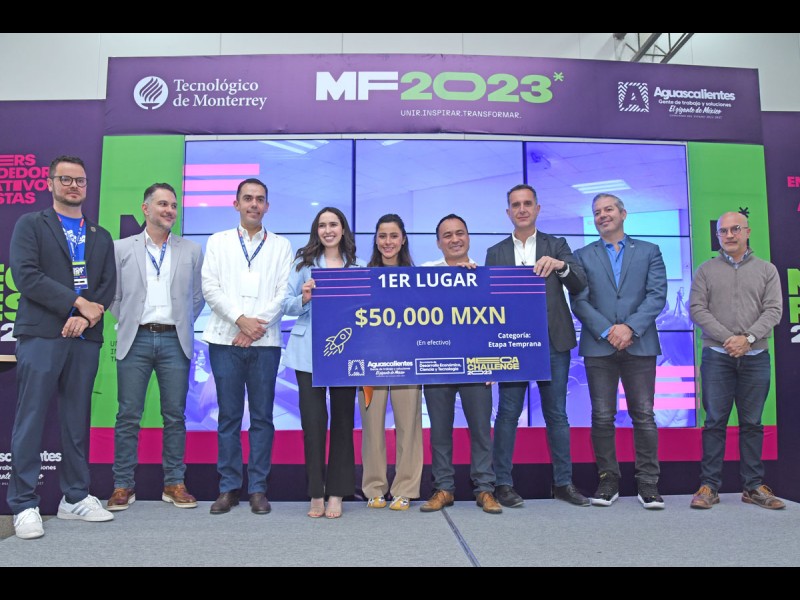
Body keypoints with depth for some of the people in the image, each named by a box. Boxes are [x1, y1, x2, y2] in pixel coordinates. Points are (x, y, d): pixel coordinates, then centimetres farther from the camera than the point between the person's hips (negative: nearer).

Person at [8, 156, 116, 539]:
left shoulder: (101, 237, 17)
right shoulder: (30, 225, 6)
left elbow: (108, 286, 8)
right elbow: (26, 275, -8)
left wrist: (85, 318, -9)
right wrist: (78, 302, -12)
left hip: (85, 338, 4)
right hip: (41, 335, -4)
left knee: (78, 420, 8)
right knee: (31, 419, -2)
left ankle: (75, 498, 17)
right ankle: (24, 505, 6)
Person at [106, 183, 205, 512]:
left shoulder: (192, 251, 9)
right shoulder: (122, 248, 7)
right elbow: (113, 294, 9)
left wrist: (182, 324, 5)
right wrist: (129, 322, 3)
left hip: (174, 341, 1)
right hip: (135, 340, 0)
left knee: (175, 416, 4)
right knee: (128, 416, 3)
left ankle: (174, 484, 14)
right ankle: (123, 486, 13)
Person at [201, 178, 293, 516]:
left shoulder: (281, 246, 11)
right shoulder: (218, 242, 13)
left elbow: (284, 293, 1)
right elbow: (210, 288, 2)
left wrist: (259, 323, -12)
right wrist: (241, 319, -11)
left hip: (265, 341, 0)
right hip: (225, 339, 1)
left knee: (262, 416, 3)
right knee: (229, 416, 4)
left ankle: (258, 488, 11)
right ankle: (229, 488, 13)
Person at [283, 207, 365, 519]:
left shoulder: (359, 266, 10)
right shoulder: (304, 263, 8)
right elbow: (288, 305, 3)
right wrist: (304, 298, -17)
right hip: (309, 353, -1)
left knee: (343, 420, 4)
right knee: (313, 420, -2)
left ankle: (336, 494, 15)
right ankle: (316, 493, 10)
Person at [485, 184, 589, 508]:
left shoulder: (557, 246, 9)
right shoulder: (496, 253, 10)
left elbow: (579, 285, -1)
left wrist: (560, 265, -21)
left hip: (553, 342, 0)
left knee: (556, 413, 7)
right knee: (508, 413, 2)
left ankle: (563, 482, 18)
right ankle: (503, 483, 11)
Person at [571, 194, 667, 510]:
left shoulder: (649, 252, 12)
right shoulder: (583, 256, 11)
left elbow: (657, 295, 0)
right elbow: (579, 302, 1)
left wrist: (630, 327, -13)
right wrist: (607, 331, -11)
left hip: (640, 345, 0)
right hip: (599, 347, 0)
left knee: (644, 416, 1)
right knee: (602, 417, 3)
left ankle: (648, 483, 10)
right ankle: (608, 481, 13)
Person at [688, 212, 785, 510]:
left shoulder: (766, 270, 10)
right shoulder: (706, 270, 8)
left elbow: (773, 310, 1)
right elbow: (697, 309, -1)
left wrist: (748, 338, -14)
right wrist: (728, 338, -12)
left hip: (755, 357, 1)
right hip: (717, 356, -1)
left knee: (752, 424, 6)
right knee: (715, 422, -1)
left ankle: (753, 487, 15)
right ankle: (709, 486, 4)